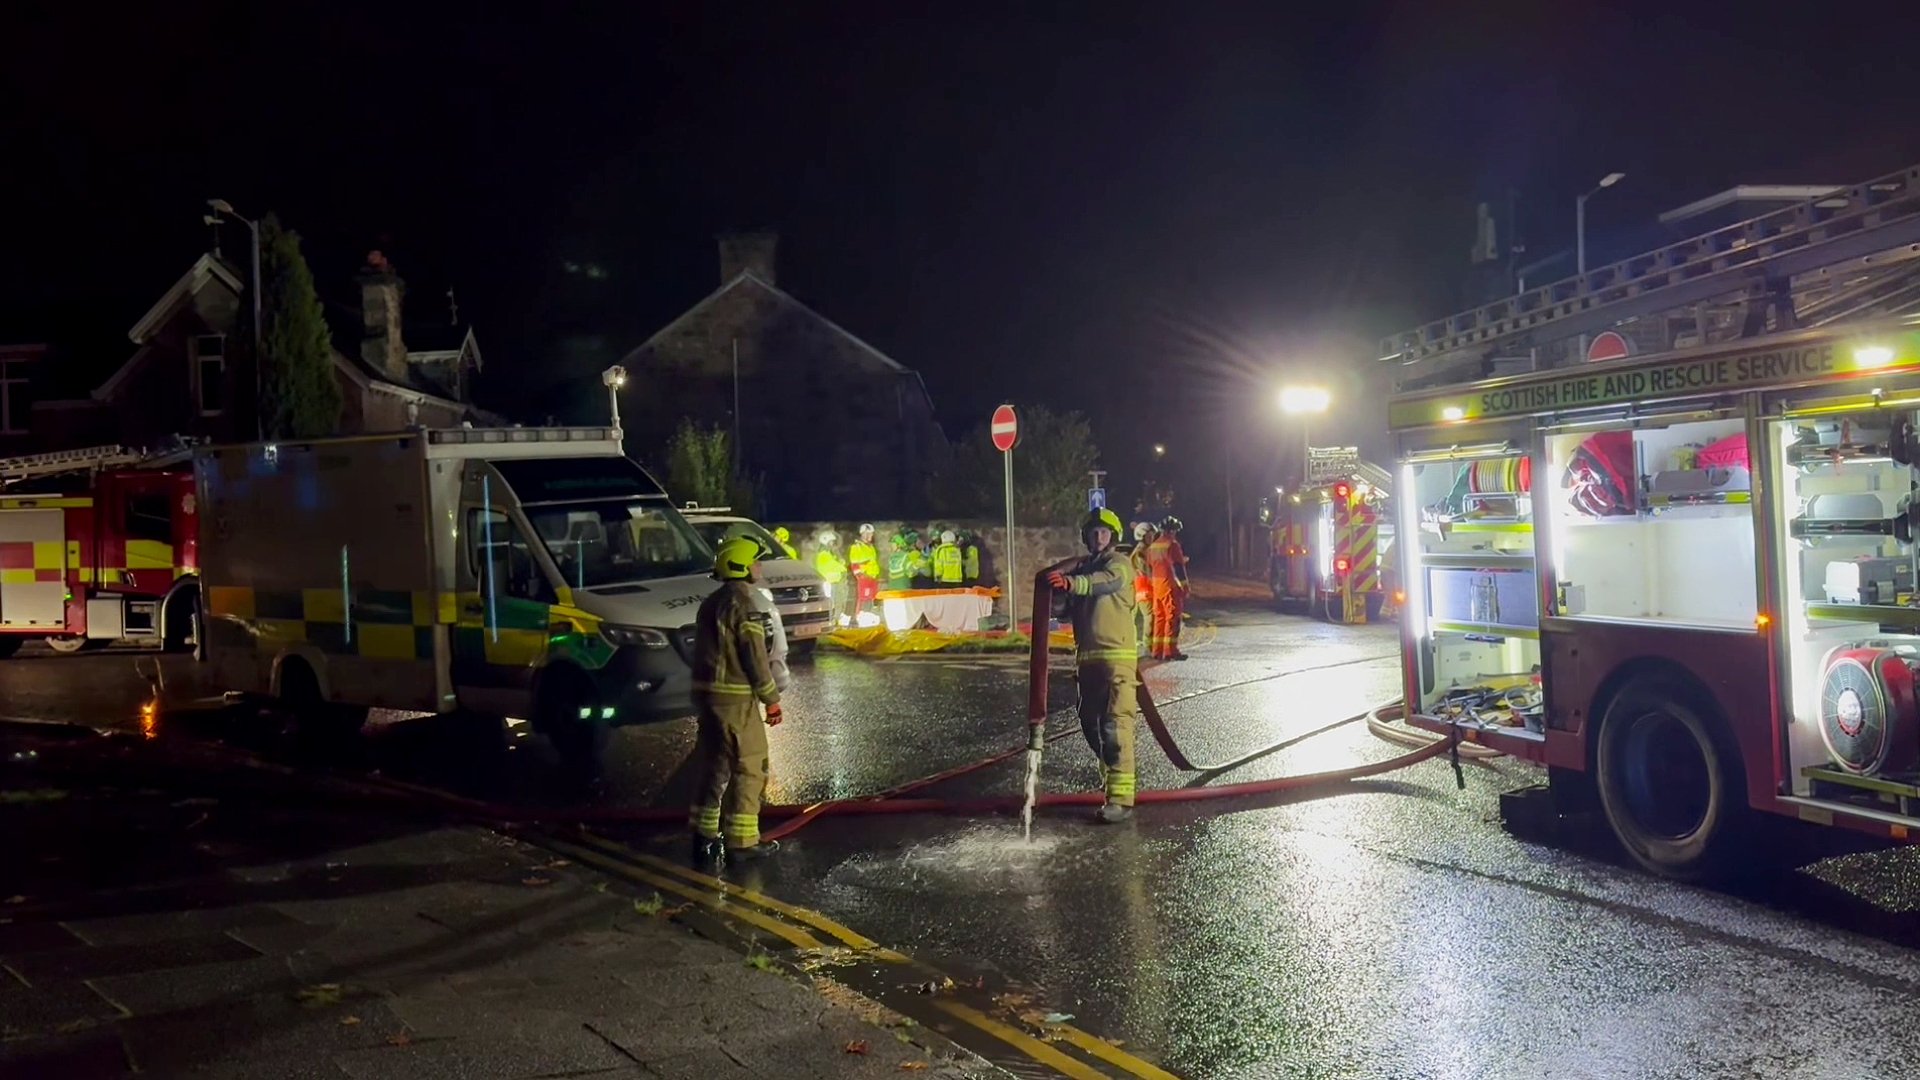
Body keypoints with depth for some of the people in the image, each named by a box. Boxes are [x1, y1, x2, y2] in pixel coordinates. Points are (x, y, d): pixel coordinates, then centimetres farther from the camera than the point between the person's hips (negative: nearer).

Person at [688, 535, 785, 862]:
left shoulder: (711, 604, 15)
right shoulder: (742, 603, -14)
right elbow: (755, 657, -16)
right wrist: (772, 699, -9)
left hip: (708, 693, 9)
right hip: (736, 697, -9)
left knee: (716, 764, 15)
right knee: (749, 767, 0)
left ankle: (705, 835, 18)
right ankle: (741, 841, 2)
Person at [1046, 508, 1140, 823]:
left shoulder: (1119, 563, -4)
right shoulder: (1082, 567, 16)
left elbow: (1106, 582, -27)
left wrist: (1071, 582, -45)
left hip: (1118, 655, -7)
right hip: (1088, 655, 7)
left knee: (1114, 724, -14)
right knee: (1090, 721, 15)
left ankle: (1121, 798, -17)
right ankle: (1111, 768, 39)